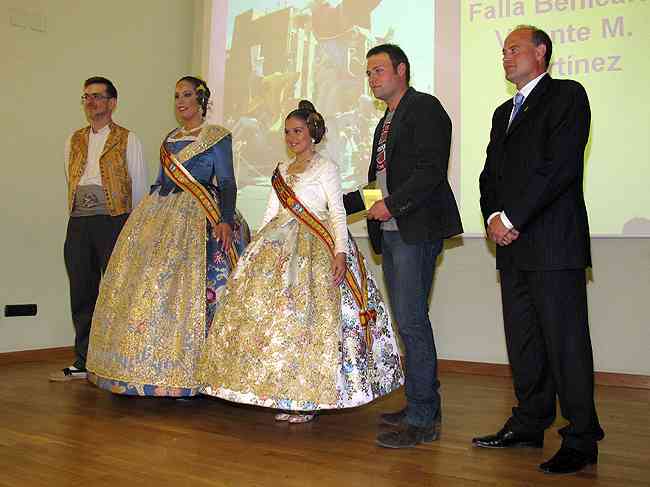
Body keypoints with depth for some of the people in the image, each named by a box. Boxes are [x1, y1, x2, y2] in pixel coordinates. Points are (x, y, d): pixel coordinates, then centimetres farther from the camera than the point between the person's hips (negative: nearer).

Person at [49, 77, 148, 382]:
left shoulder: (128, 140, 6)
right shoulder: (74, 141, 19)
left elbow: (139, 187, 5)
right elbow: (70, 183, 20)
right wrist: (76, 215, 12)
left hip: (114, 220, -4)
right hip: (78, 223, 5)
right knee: (82, 293, 7)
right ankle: (83, 362, 18)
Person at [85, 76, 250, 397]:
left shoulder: (217, 137, 1)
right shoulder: (169, 139, 21)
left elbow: (227, 183, -6)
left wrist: (225, 220, -20)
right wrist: (147, 216, 17)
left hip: (198, 218, -6)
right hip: (160, 215, 7)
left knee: (184, 287, -13)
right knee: (145, 283, 0)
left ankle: (185, 372, -6)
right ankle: (148, 368, 8)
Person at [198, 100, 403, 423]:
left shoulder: (326, 168, 1)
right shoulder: (281, 171, 19)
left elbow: (338, 214, -7)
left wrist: (340, 253, -19)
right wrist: (256, 249, 13)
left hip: (315, 247, -6)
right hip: (279, 246, 6)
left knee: (306, 316, -10)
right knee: (271, 313, 1)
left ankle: (309, 397, 0)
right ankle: (284, 394, 11)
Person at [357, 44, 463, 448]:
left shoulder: (424, 108, -5)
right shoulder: (385, 122, 23)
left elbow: (431, 169, -17)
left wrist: (392, 204, -18)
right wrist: (340, 202, 16)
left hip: (416, 231, -9)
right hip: (390, 232, 9)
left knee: (411, 320, -10)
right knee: (410, 321, 12)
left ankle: (422, 420, 0)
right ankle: (425, 407, 22)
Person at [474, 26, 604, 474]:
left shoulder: (567, 95, -1)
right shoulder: (504, 112, 23)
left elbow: (560, 166, -14)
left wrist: (512, 218, -14)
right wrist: (494, 216, -1)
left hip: (554, 245, -7)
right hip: (513, 244, 8)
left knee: (566, 344, -3)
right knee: (523, 342, 13)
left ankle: (581, 440, 8)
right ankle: (530, 424, 25)